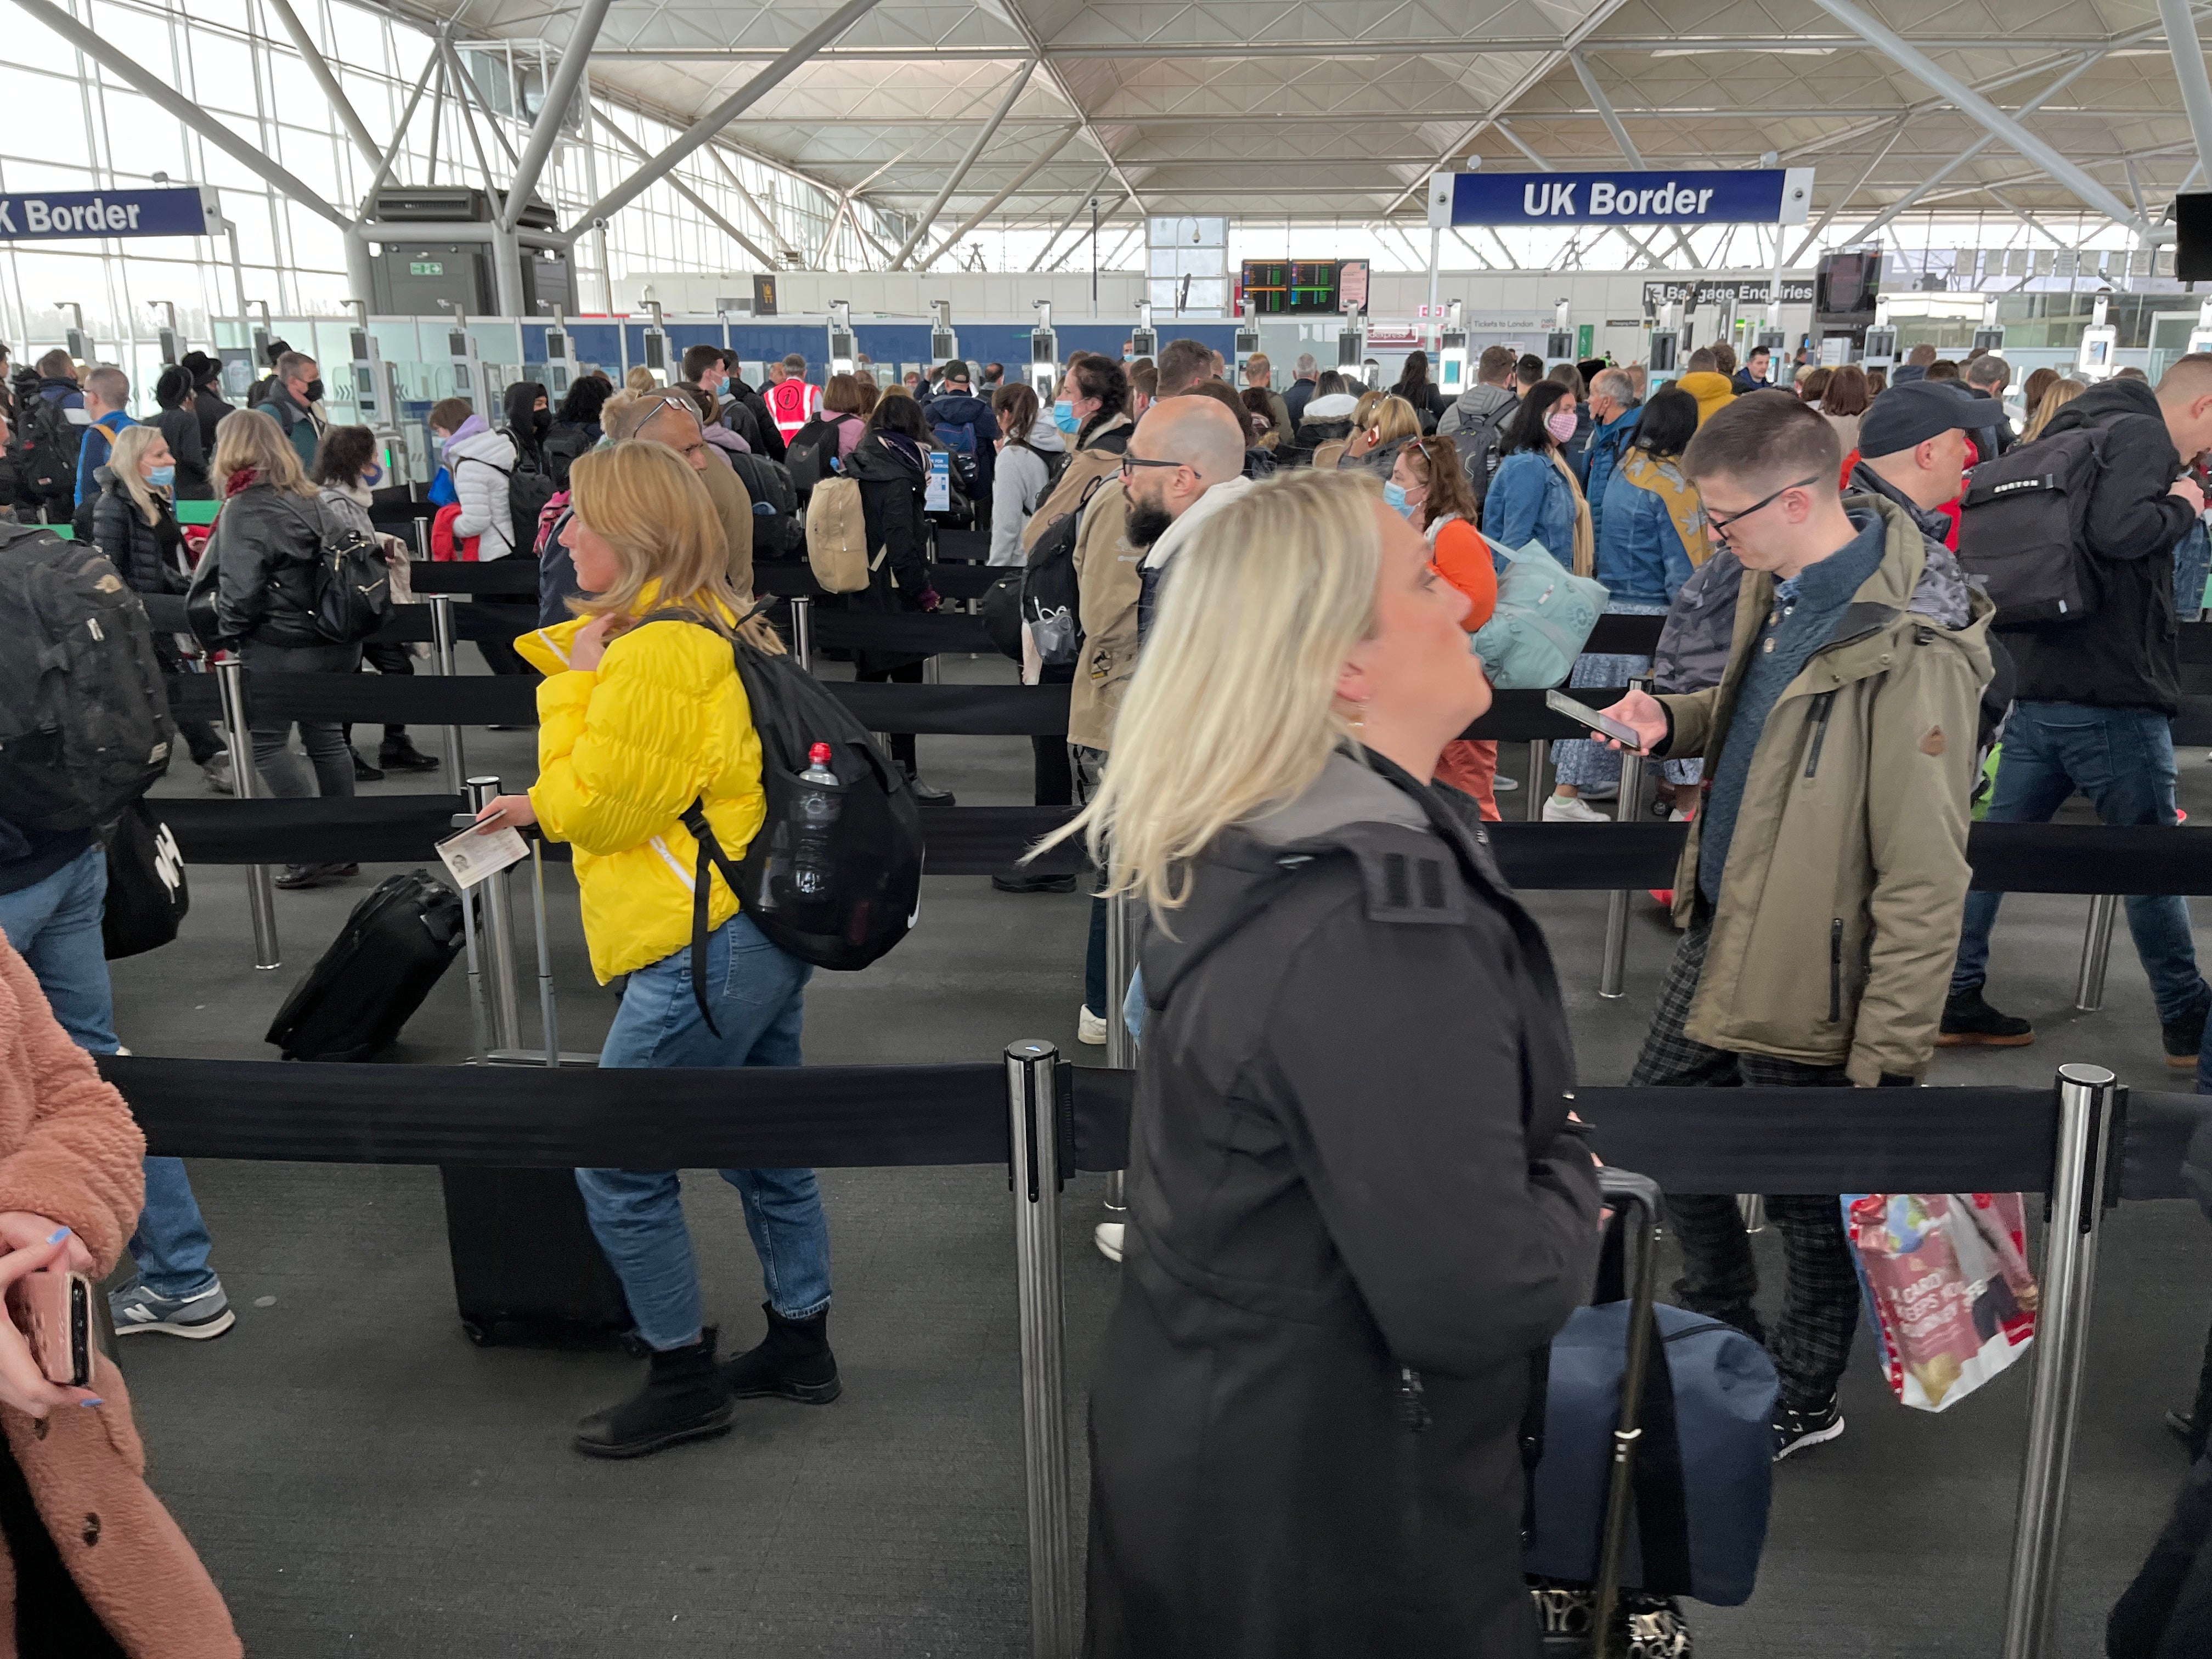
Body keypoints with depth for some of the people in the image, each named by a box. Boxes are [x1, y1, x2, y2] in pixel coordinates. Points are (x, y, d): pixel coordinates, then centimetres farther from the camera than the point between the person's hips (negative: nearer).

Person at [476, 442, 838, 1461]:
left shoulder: (652, 656, -21)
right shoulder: (719, 627, 11)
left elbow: (592, 810, -14)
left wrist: (574, 683, -7)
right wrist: (550, 803, 16)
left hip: (704, 953, -10)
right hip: (764, 928, 10)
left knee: (618, 1172, 3)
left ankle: (685, 1381, 15)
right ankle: (801, 1345, 33)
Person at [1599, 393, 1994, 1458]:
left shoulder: (1908, 651, -27)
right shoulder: (1782, 587, 1)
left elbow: (1925, 879, -25)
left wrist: (1890, 1057, -21)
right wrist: (1675, 720, 0)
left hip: (1805, 978, -9)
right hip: (1719, 935, 9)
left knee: (1811, 1207, 12)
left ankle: (1801, 1399, 37)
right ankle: (1722, 1327, 47)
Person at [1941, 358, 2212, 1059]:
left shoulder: (2073, 431, 17)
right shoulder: (2142, 435, -10)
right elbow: (2117, 530, -28)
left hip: (2038, 684, 8)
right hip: (2113, 693, -8)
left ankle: (1955, 998, 15)